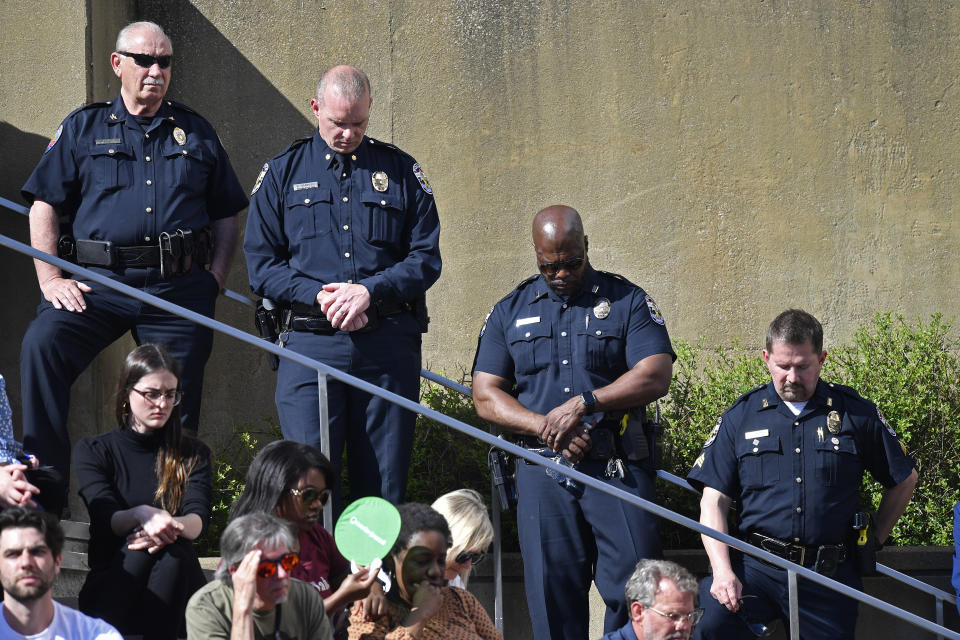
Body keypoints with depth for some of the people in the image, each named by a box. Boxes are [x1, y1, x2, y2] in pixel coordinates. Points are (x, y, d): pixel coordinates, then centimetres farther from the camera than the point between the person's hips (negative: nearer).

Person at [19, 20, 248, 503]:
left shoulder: (195, 133, 16)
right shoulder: (83, 128, 11)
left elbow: (227, 215, 19)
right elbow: (44, 205, 7)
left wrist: (215, 279, 4)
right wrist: (50, 278, -5)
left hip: (179, 288, 2)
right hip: (98, 281, -2)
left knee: (176, 410, 1)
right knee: (41, 344, -27)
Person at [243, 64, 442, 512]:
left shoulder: (402, 172, 11)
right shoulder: (283, 173, 10)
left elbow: (426, 257, 6)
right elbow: (261, 262, 6)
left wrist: (370, 291, -10)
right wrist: (320, 296, -9)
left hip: (387, 345, 1)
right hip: (310, 345, -1)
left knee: (385, 484, 2)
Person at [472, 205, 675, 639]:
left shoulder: (627, 301, 7)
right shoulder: (510, 311, 14)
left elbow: (656, 376, -5)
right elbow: (486, 397, 9)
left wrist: (585, 403, -14)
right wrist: (544, 426, -8)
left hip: (619, 468, -2)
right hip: (543, 471, 2)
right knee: (551, 592, -1)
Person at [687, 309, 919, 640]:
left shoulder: (856, 413, 7)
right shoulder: (740, 416, 7)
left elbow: (905, 479, 20)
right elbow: (713, 501, 4)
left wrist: (874, 540, 16)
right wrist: (723, 570, -9)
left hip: (828, 575, 1)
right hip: (755, 567, -1)